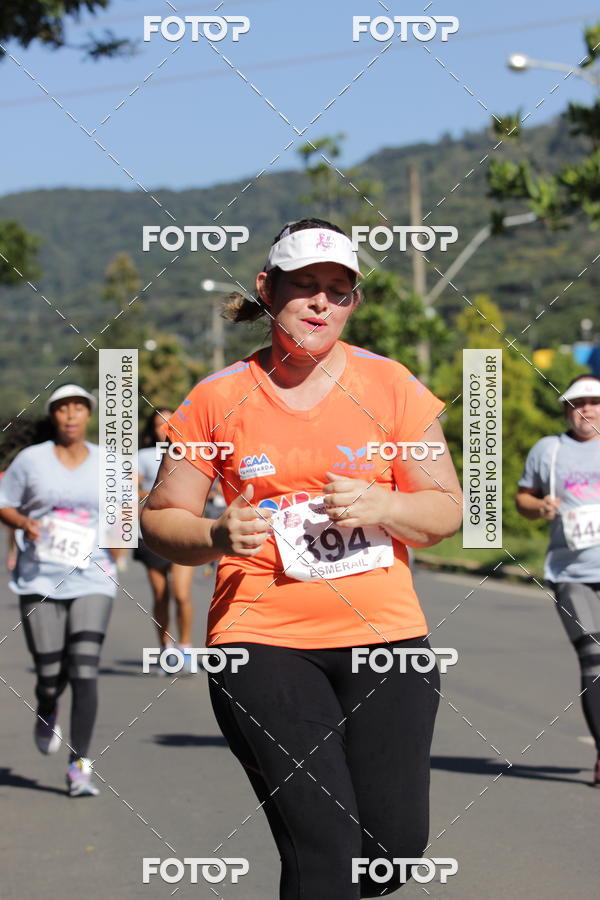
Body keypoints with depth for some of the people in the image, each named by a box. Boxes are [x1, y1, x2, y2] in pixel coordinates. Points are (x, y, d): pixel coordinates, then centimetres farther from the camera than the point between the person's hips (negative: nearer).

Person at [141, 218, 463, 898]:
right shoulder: (217, 397, 4)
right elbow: (160, 520, 8)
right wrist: (217, 537, -13)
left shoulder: (389, 385, 6)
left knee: (397, 845, -3)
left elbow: (446, 510, 8)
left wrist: (378, 507, -12)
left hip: (382, 636, 2)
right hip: (263, 640, -2)